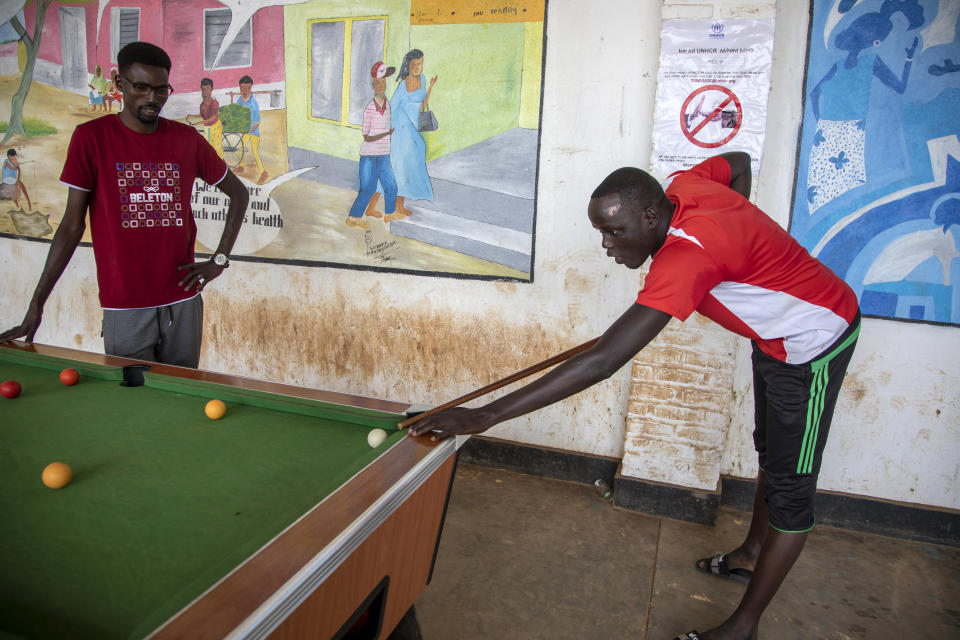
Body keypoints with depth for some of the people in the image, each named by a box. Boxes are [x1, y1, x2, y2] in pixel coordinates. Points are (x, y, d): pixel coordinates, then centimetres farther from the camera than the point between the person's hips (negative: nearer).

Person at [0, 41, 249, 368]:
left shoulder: (187, 139, 5)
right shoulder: (92, 137, -1)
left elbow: (238, 193, 15)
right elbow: (72, 224, -1)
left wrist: (219, 260, 5)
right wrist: (36, 305, -3)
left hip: (183, 303, 3)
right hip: (124, 309, -2)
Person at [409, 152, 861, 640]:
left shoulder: (686, 258, -41)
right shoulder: (684, 186, -15)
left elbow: (601, 362, -48)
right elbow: (739, 161, 10)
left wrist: (484, 415, -49)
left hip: (813, 346, -10)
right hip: (778, 336, 10)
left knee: (789, 489, 0)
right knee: (770, 451, 24)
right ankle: (752, 553, 46)